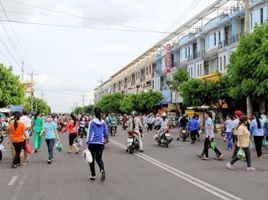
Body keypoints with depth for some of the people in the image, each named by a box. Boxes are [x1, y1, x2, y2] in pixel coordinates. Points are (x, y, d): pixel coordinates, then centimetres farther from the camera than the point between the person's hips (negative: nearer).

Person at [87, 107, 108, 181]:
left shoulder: (92, 122, -8)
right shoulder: (103, 122, 2)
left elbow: (89, 133, -9)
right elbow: (106, 133, 10)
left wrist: (87, 143, -4)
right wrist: (106, 140, 28)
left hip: (92, 143, -3)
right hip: (100, 143, 3)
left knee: (92, 159, 12)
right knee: (99, 158, 14)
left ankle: (93, 175, 17)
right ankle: (102, 170, -15)